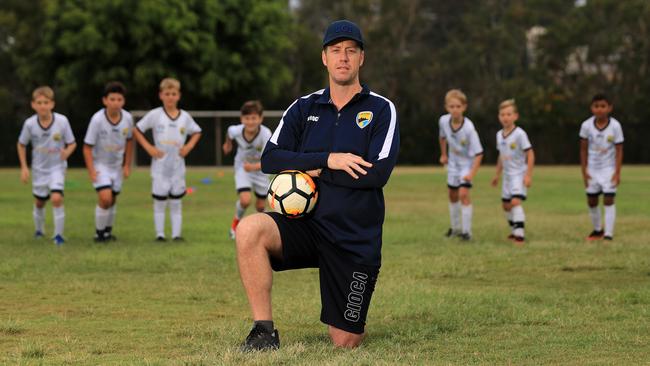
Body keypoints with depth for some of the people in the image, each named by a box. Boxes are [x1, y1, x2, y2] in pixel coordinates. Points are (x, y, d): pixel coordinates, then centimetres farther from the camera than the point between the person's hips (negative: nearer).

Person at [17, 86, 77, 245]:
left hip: (57, 167, -2)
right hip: (39, 168, 2)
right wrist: (24, 167, -2)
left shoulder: (62, 121, -19)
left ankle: (58, 235, -9)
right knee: (39, 202, 15)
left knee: (57, 198, -20)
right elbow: (22, 144, 2)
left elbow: (72, 143, -8)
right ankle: (39, 230, 41)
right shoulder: (30, 123, -14)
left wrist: (67, 152, -30)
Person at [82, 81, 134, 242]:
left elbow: (129, 141, 7)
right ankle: (99, 232, -3)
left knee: (112, 200, 12)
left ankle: (108, 231, 30)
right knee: (105, 197, -19)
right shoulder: (97, 119, -23)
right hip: (100, 164, -4)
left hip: (117, 165, 4)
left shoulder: (127, 118, -12)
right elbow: (87, 147, -16)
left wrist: (127, 165, 7)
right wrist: (91, 171, -21)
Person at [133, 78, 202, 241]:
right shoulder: (154, 115, -6)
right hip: (160, 167, -2)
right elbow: (137, 130, 1)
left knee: (176, 202, 6)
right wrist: (148, 148, -8)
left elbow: (196, 132, 18)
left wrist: (189, 146, 2)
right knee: (159, 202, 3)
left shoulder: (185, 117, 2)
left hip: (177, 167, 2)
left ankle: (176, 234, 10)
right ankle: (160, 234, 10)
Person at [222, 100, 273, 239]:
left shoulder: (265, 134, -36)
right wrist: (228, 144, 19)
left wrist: (254, 167, -59)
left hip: (260, 169, 0)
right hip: (242, 167, 0)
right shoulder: (236, 131, -28)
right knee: (245, 200, -21)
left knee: (261, 205, 10)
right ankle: (237, 220, 12)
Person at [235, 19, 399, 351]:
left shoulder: (381, 110, -1)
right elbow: (270, 159, -3)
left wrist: (314, 171, -11)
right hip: (307, 225, 2)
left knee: (345, 344, 0)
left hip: (356, 242, -2)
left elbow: (378, 173, -14)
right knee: (249, 229, -31)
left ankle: (351, 320, 39)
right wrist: (329, 159, -15)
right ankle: (264, 332, -21)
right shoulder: (304, 108, 8)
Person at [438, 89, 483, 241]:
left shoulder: (469, 128, -33)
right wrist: (443, 154, 15)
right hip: (453, 162, 6)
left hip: (467, 162, -6)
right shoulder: (443, 121, -19)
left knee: (463, 193, -18)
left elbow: (478, 153, -29)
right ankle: (456, 227, 33)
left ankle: (467, 231, -12)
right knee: (452, 194, 15)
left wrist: (472, 173, -35)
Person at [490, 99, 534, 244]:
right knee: (506, 205, 13)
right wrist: (497, 175, 24)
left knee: (515, 202, -22)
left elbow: (530, 154, -14)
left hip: (519, 174, -8)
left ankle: (519, 234, -23)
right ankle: (514, 231, 31)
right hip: (507, 174, 8)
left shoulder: (520, 134, -15)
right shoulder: (499, 135, 6)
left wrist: (528, 175, -18)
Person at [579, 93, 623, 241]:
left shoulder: (615, 126, -15)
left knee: (608, 200, -10)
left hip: (609, 168, -3)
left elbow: (619, 150, -10)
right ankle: (597, 230, 31)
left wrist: (617, 172, -14)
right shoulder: (587, 126, -10)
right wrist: (584, 171, -3)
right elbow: (583, 149, -1)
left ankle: (608, 234, -7)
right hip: (592, 169, 3)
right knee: (591, 201, 11)